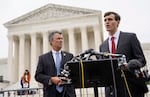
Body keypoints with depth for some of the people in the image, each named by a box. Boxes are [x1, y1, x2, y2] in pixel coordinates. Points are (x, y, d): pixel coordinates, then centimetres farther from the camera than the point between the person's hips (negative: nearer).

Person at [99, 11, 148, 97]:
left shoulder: (130, 37, 2)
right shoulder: (102, 46, 14)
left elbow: (141, 59, -3)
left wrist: (129, 65, -21)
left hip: (131, 86, -3)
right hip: (112, 89, 3)